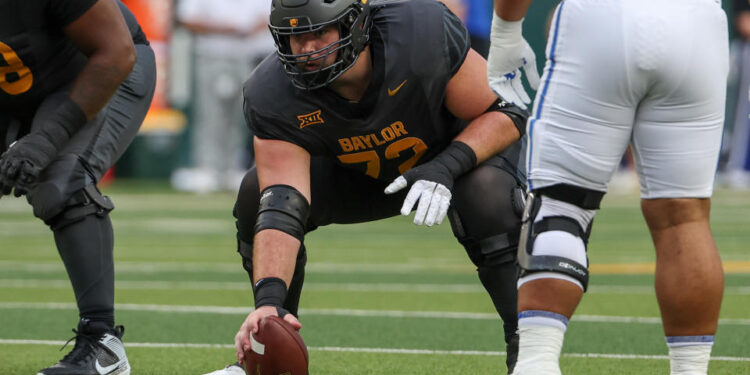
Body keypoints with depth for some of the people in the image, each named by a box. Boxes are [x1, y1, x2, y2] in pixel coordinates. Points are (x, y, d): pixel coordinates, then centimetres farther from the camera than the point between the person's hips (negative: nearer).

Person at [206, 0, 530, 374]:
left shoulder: (423, 32, -36)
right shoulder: (274, 96, -30)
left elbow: (507, 115, -24)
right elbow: (281, 210, -39)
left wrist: (446, 167, -41)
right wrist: (269, 300, -54)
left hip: (465, 147, -3)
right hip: (359, 174, 3)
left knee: (489, 197, -36)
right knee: (257, 194, -18)